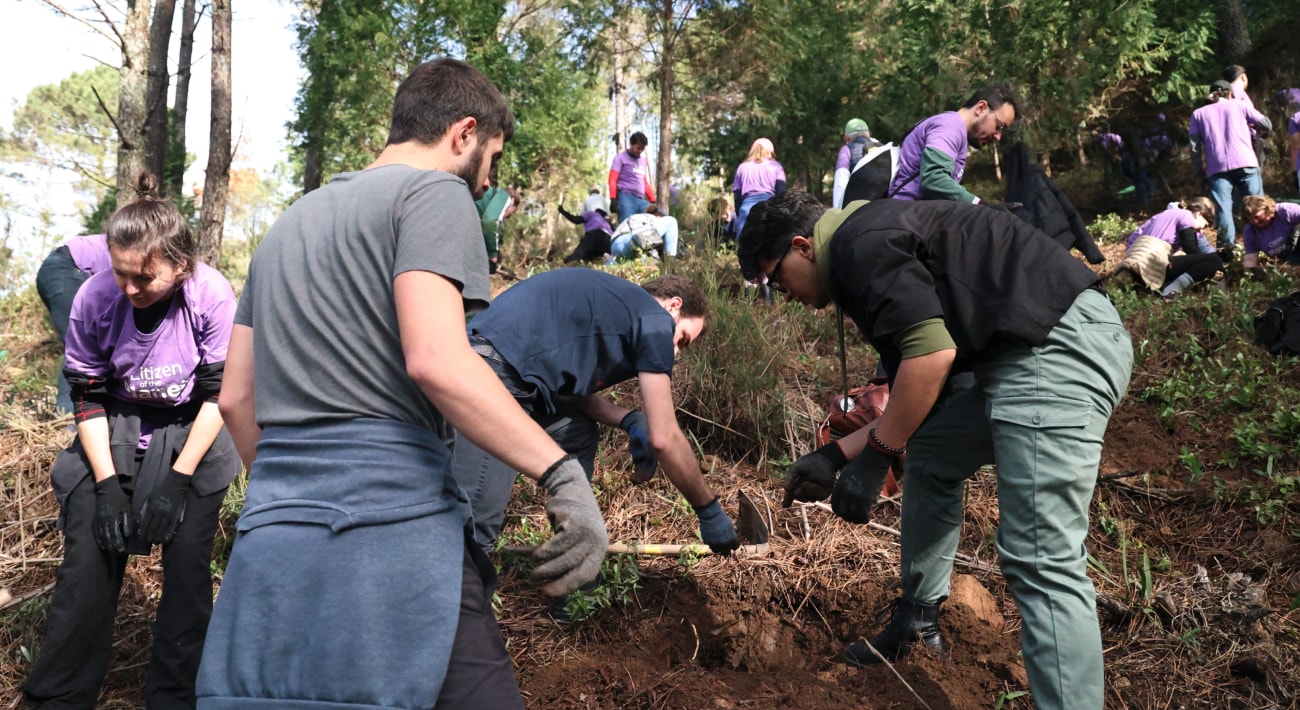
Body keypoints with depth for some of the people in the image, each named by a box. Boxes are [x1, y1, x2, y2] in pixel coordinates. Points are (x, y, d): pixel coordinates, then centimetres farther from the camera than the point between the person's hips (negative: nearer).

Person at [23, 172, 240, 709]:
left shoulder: (212, 296, -23)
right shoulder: (94, 297, -19)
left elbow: (216, 394, -15)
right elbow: (87, 396, -8)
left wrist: (177, 480, -17)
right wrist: (107, 484, -12)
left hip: (192, 431, -1)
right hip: (116, 430, 1)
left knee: (187, 563, -9)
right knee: (89, 560, -8)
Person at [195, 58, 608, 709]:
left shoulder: (289, 222, 22)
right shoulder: (433, 192, -2)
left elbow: (236, 399, 21)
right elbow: (435, 359, -19)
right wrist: (562, 473, -20)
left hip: (266, 540, 9)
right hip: (391, 532, -8)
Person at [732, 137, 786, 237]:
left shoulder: (742, 167, 22)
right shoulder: (776, 166, 17)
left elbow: (737, 197, 16)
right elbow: (781, 193, 5)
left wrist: (739, 217, 19)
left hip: (747, 208, 1)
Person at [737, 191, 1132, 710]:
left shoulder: (860, 241, -6)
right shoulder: (872, 253, 24)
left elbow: (931, 351, -18)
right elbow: (916, 401, 26)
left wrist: (874, 458, -8)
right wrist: (836, 455, 26)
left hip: (1060, 346, -11)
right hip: (1029, 355, 11)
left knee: (1040, 560, -13)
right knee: (928, 456, 24)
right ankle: (918, 623, 34)